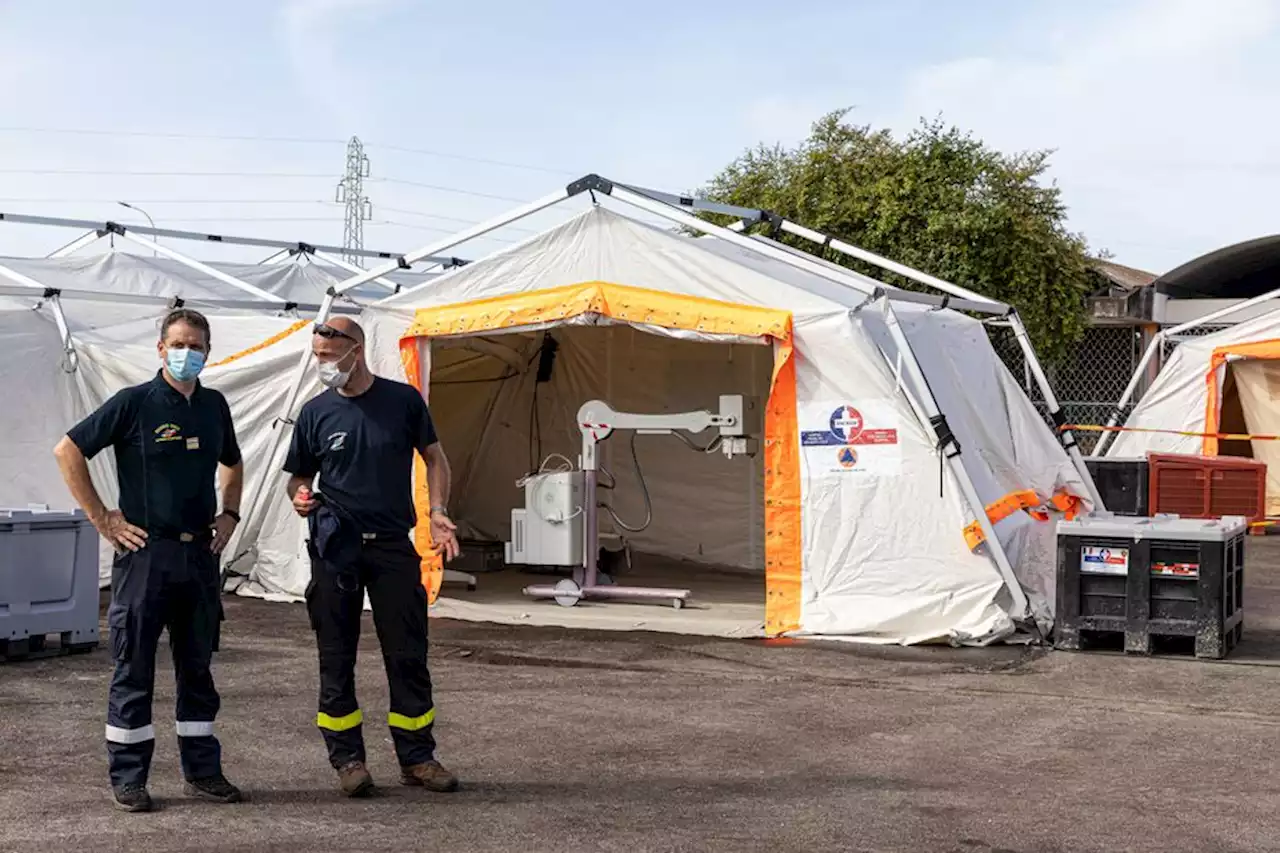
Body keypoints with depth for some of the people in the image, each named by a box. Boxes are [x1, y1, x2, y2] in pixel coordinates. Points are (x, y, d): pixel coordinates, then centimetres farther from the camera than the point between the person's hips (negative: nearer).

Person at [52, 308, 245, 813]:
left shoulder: (214, 406, 10)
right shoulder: (134, 403, -6)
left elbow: (232, 463, 28)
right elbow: (68, 451, -7)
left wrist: (230, 514, 14)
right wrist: (103, 520, -8)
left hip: (200, 552, 5)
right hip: (145, 551, -5)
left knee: (197, 666, 11)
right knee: (134, 668, 2)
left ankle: (203, 771, 20)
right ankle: (127, 777, 11)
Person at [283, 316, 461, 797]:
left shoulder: (403, 400, 2)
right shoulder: (316, 413, 4)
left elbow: (434, 457, 10)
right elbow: (298, 477, 12)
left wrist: (437, 512, -4)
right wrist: (299, 497, -11)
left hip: (393, 544, 0)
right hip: (335, 546, 1)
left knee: (408, 654, 3)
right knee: (336, 657, 4)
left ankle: (417, 757, 13)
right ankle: (347, 758, 14)